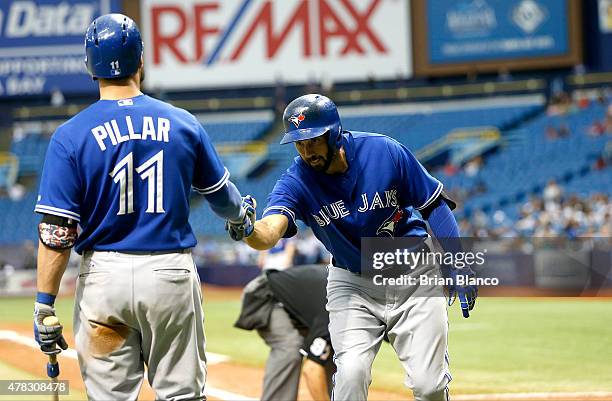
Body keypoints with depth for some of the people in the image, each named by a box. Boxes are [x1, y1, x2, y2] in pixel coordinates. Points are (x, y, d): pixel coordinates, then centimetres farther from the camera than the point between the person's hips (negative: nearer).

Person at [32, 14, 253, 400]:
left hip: (105, 277, -1)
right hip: (172, 273, 1)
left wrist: (44, 309, -6)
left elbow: (56, 233, -10)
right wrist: (242, 219, 40)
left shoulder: (71, 136, -5)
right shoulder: (183, 124, 3)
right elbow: (221, 194, 18)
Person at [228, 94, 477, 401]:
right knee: (351, 374, -17)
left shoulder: (385, 152, -18)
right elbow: (269, 232, -35)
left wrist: (457, 266, -11)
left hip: (413, 275, -1)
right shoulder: (296, 181, -17)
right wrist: (247, 231, -59)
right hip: (353, 282, 1)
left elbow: (434, 205, -8)